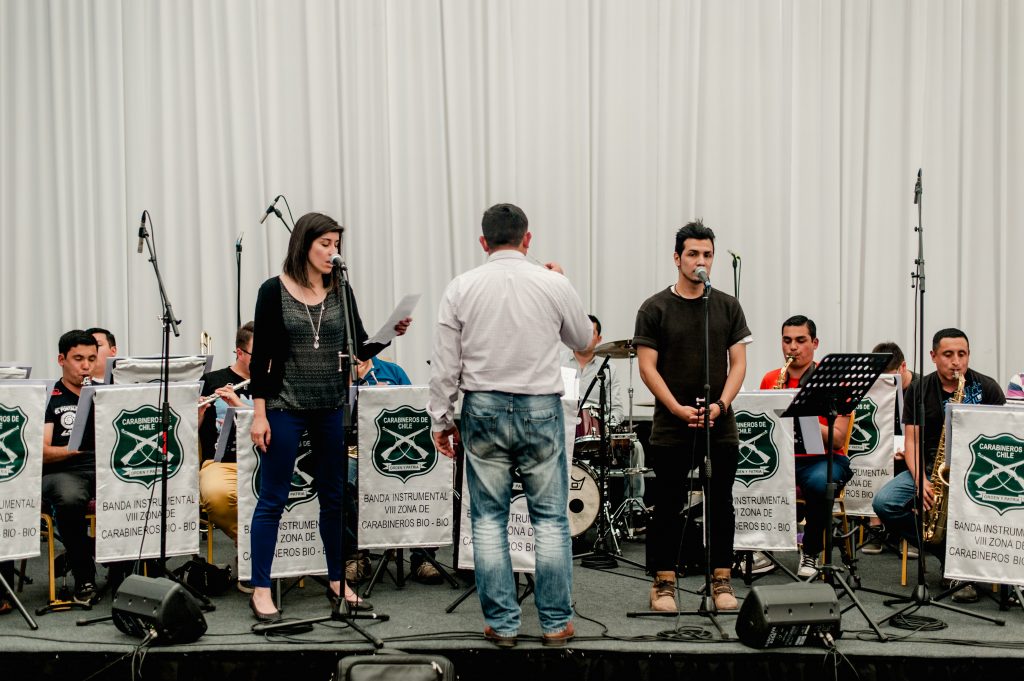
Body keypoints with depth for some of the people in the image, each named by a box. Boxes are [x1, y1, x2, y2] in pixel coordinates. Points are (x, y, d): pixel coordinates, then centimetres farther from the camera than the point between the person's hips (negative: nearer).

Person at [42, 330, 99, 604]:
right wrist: (77, 448, -18)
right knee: (70, 500, -39)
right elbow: (43, 453, -1)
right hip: (62, 471, -2)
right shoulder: (48, 398, 9)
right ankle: (83, 577, -17)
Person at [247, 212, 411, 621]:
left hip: (333, 408, 4)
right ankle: (261, 590, 10)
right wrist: (259, 414, -9)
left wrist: (391, 334, -13)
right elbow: (260, 357, -5)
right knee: (273, 499, 1)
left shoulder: (341, 291, 6)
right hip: (285, 407, -4)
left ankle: (337, 582, 23)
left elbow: (360, 349, 6)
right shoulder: (274, 291, -5)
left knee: (335, 496, 11)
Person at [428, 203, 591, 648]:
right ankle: (556, 623, 14)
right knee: (551, 519, 8)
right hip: (541, 410, 0)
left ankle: (501, 624, 13)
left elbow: (445, 365, -1)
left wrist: (441, 419, 10)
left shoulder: (461, 288, -2)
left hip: (483, 410, 1)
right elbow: (583, 340, 13)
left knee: (489, 521, 8)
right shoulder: (554, 285, -4)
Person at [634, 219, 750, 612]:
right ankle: (663, 582, 14)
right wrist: (677, 408, -16)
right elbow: (647, 366, -5)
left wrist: (721, 404, -12)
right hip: (671, 428, -2)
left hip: (720, 427, 2)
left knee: (721, 505, 7)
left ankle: (721, 580, 18)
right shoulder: (655, 308, -1)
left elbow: (738, 362, 4)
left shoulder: (727, 307, 7)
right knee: (669, 506, 4)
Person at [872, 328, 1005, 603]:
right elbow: (911, 439, 3)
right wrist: (919, 480, -14)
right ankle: (946, 552, -6)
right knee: (883, 503, -21)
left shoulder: (987, 388, 1)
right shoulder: (919, 390, 7)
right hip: (928, 468, 3)